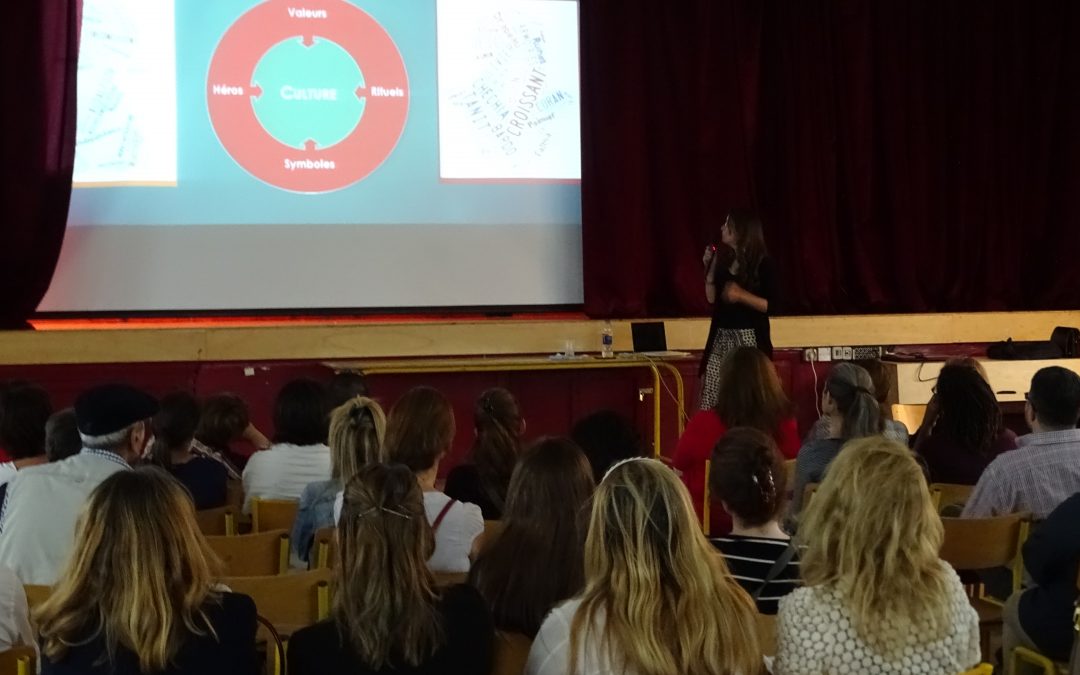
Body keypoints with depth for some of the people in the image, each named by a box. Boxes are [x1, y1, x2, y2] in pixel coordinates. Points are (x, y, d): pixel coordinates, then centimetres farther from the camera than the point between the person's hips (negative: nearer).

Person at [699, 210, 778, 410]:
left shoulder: (762, 264, -6)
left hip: (749, 339, -6)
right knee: (712, 401, 1)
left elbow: (770, 305, -10)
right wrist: (710, 267, 5)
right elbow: (712, 299, 12)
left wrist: (742, 295, -21)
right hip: (721, 339, 6)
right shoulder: (724, 262, 12)